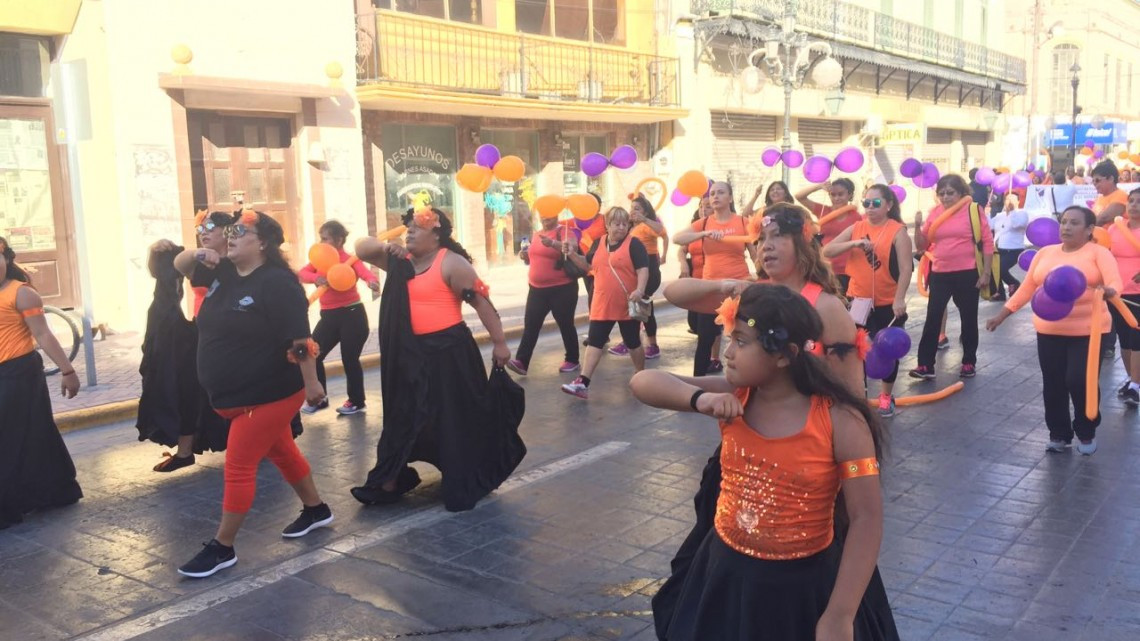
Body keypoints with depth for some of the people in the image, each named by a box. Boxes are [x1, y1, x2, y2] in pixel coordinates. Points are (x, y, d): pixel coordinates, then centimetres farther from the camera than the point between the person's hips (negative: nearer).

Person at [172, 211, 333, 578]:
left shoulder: (276, 283, -20)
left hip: (270, 394, -9)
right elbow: (180, 266, 16)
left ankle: (222, 549, 6)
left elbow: (299, 340, -23)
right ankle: (316, 510, 39)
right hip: (236, 393, 9)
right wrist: (196, 254, -7)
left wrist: (311, 384, -23)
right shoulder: (223, 272, 6)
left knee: (238, 466, -5)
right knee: (281, 452, 21)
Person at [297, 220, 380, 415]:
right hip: (328, 316, 6)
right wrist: (316, 278, -27)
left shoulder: (350, 259, -9)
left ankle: (356, 401, 17)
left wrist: (372, 282, -52)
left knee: (349, 360, -1)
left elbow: (366, 273, -28)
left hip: (351, 314, -6)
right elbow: (301, 273, -5)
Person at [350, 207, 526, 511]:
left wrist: (499, 343, -16)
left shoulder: (451, 263, -12)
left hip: (449, 350, -7)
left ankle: (465, 485, 16)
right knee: (405, 415, 13)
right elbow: (361, 248, 15)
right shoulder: (402, 261, 10)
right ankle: (390, 482, 23)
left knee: (457, 417, 2)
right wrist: (385, 247, -6)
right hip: (410, 352, 7)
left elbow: (480, 301, -14)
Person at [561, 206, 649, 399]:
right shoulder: (598, 243, 9)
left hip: (628, 305, -4)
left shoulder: (634, 244, -6)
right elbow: (588, 265, 23)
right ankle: (582, 383, -5)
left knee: (633, 342, 9)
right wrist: (572, 255, 7)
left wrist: (639, 290, -29)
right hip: (602, 305, 4)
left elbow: (643, 269, -13)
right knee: (595, 341, -1)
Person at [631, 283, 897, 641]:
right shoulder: (733, 398, -6)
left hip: (809, 585, -4)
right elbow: (643, 382, -6)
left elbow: (866, 518, -16)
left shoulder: (839, 421, -17)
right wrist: (698, 398, -26)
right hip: (727, 575, 4)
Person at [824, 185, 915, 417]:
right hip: (859, 300, 3)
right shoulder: (856, 228, 2)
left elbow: (906, 268, -14)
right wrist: (854, 243, -18)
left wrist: (899, 299, -21)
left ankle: (886, 397, 26)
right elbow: (827, 251, -5)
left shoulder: (897, 231, -10)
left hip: (888, 303, -3)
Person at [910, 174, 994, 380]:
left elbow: (988, 242, -5)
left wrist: (986, 272, -8)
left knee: (968, 318, 9)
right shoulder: (935, 213, 5)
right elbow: (923, 245, 8)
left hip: (968, 274, -3)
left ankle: (969, 362, 23)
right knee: (933, 318, 0)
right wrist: (918, 227, -9)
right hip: (940, 274, 3)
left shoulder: (973, 210, -5)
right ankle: (925, 365, 2)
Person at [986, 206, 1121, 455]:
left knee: (1080, 381, -9)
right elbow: (1027, 288, 14)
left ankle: (1087, 433, 17)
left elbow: (1115, 283, -17)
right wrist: (1002, 314, 11)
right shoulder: (1045, 253, 10)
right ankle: (1059, 434, 27)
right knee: (1053, 385, 8)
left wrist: (1109, 291, -40)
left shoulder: (1098, 252, -3)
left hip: (1087, 331, -4)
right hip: (1049, 331, 4)